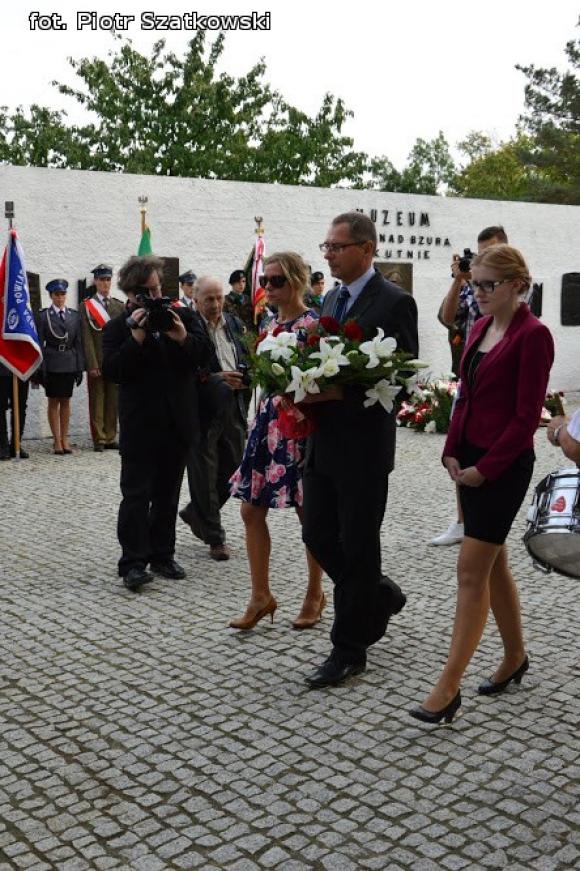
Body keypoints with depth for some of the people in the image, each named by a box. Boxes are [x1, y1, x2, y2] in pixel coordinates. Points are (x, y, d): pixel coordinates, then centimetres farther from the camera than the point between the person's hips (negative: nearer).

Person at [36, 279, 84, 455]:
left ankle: (65, 439, 14)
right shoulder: (43, 315, -1)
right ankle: (57, 440, 7)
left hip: (70, 365, 3)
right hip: (52, 365, -2)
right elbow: (40, 343, -3)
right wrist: (41, 368, -9)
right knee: (53, 401, 2)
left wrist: (80, 367, 3)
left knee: (66, 401, 8)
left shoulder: (75, 315, 8)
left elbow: (78, 343, 8)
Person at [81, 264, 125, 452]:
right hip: (97, 361, -3)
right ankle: (99, 439, 4)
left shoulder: (119, 305, 13)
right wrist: (92, 364, -13)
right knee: (97, 401, 0)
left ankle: (110, 438, 13)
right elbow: (87, 337, -5)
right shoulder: (87, 306, 2)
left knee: (113, 401, 6)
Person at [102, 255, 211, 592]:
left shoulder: (183, 317, 6)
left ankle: (162, 554, 22)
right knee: (137, 494, -3)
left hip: (178, 423, 3)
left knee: (168, 494, 12)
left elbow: (205, 354, -1)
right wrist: (136, 337, -22)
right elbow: (112, 371, -12)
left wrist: (183, 338, -20)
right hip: (139, 425, -3)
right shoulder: (118, 328, -1)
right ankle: (133, 562, 1)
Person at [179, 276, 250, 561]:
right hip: (203, 411, -6)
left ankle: (195, 513, 36)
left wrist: (245, 377, -3)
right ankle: (215, 538, 17)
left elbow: (247, 360, 17)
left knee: (233, 470, 13)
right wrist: (216, 379, -26)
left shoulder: (235, 324, 10)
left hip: (234, 410, 6)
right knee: (204, 477, 4)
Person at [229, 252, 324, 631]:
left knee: (309, 515, 6)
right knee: (252, 511, 6)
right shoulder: (271, 322, 13)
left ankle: (315, 594, 23)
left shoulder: (312, 323, -11)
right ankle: (261, 596, 16)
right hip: (269, 419, 8)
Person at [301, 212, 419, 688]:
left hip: (363, 447, -8)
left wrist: (340, 392, -23)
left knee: (357, 546, 3)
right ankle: (379, 596, 37)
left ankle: (350, 650, 16)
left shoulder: (394, 302, -11)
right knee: (318, 536, 12)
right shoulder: (332, 299, 14)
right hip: (323, 442, 8)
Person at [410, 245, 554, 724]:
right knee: (493, 564, 16)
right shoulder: (481, 327, 11)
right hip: (470, 459, 8)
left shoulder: (533, 335, -13)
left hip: (504, 464, -8)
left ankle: (449, 687, -2)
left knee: (472, 571, -7)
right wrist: (453, 451, 3)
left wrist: (485, 468, -15)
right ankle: (515, 657, 33)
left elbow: (526, 417, -16)